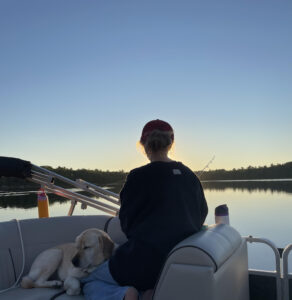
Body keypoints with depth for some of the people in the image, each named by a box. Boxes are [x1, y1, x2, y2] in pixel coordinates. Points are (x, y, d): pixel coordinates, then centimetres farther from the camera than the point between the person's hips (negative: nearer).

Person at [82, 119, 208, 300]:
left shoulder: (139, 177, -11)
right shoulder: (189, 175, 5)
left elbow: (126, 223, -4)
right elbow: (201, 214, 15)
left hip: (144, 259, -5)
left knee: (91, 283, 18)